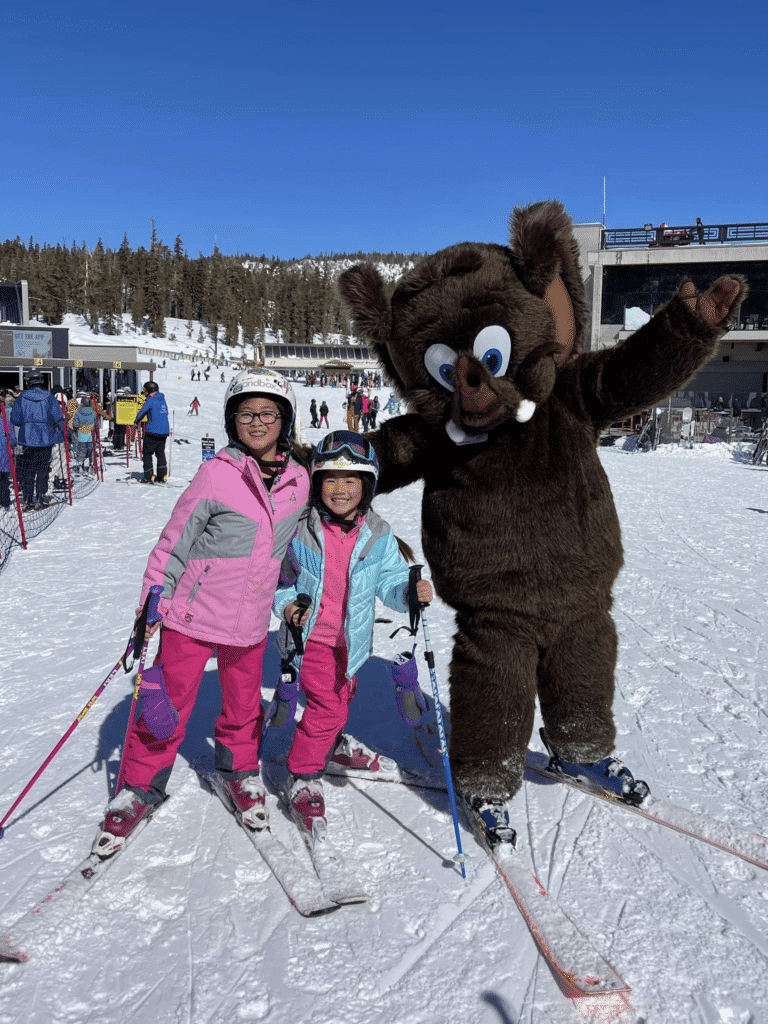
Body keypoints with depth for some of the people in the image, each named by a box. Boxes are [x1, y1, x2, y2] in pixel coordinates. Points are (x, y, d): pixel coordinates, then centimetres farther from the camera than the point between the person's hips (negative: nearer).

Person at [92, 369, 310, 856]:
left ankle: (240, 771, 44)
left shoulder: (299, 480, -1)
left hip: (250, 622, 4)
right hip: (193, 614, -3)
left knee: (244, 706, 19)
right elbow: (174, 542, -8)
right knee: (167, 707, 7)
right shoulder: (217, 474, -14)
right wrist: (151, 604, -7)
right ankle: (139, 789, 28)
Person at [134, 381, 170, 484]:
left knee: (147, 453, 4)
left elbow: (143, 411, -14)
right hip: (164, 431, 7)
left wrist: (136, 422, 0)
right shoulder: (162, 399, 13)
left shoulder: (151, 400, -9)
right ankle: (161, 477, 11)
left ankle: (148, 477, 2)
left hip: (152, 431, -7)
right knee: (160, 453, 14)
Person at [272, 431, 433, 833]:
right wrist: (285, 604, -15)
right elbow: (280, 576, 1)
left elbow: (391, 580, -5)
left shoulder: (378, 536, -7)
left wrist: (410, 592, -25)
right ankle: (303, 778, 7)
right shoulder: (299, 530, -12)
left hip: (350, 639, 4)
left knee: (343, 694, 25)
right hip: (310, 636, -4)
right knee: (327, 703, -12)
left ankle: (332, 741, 55)